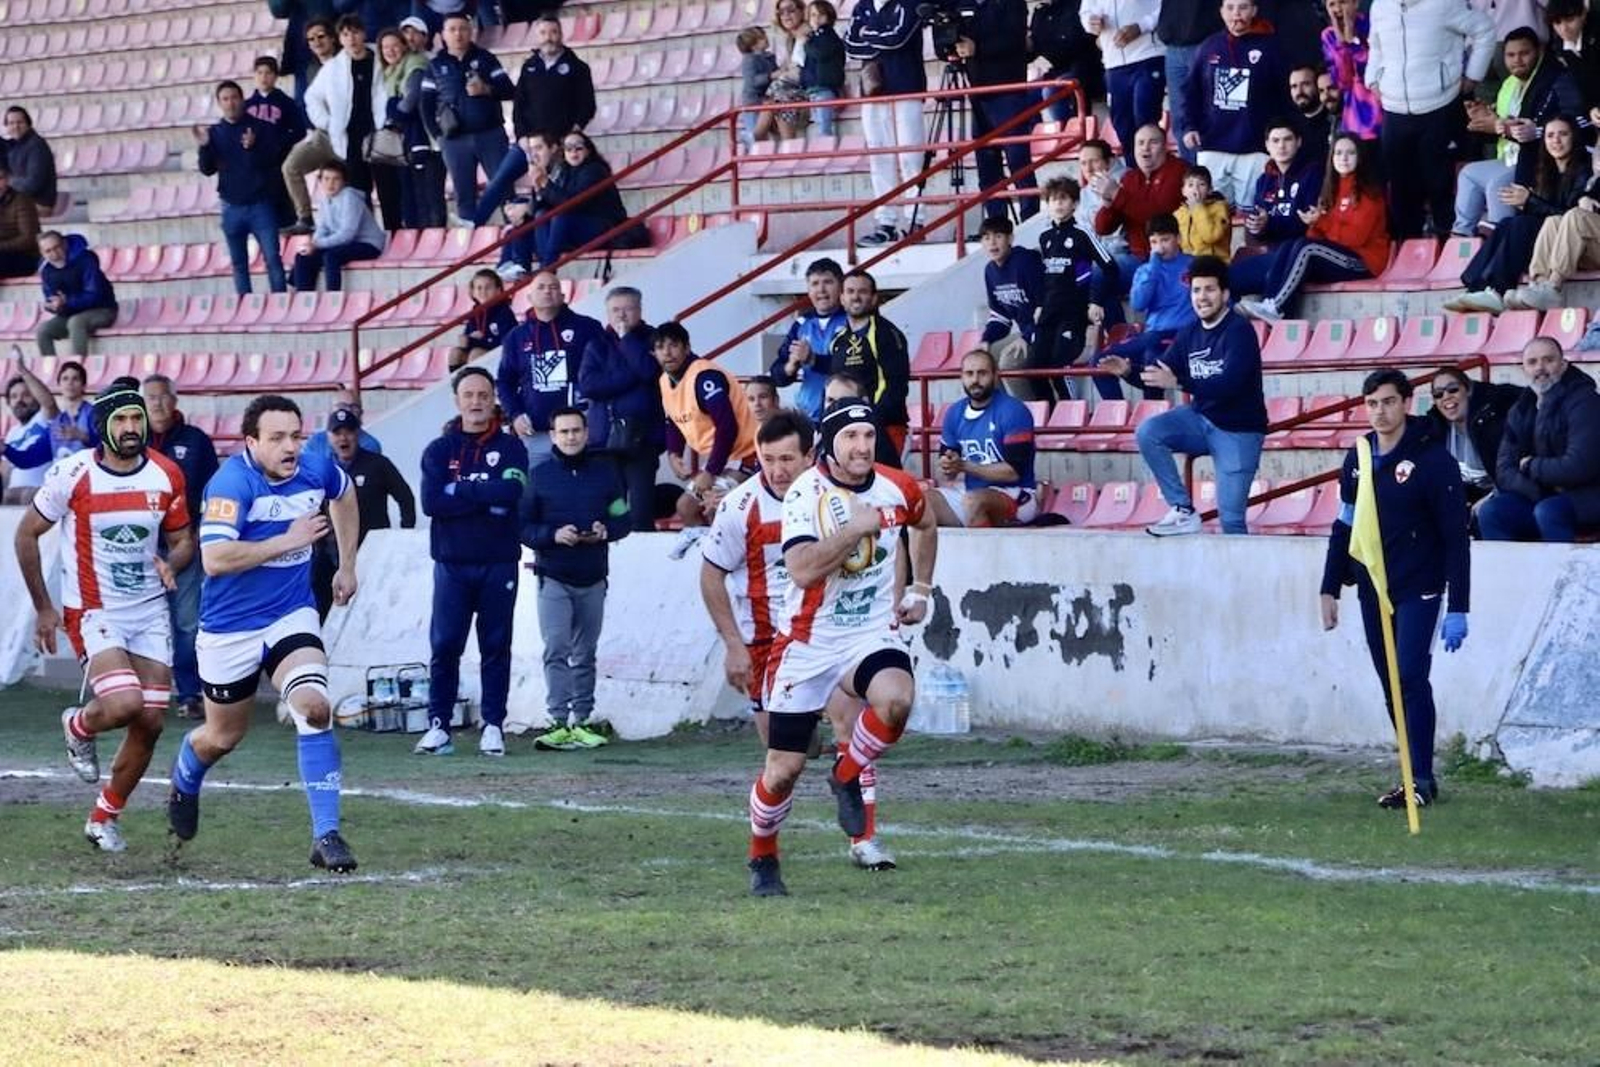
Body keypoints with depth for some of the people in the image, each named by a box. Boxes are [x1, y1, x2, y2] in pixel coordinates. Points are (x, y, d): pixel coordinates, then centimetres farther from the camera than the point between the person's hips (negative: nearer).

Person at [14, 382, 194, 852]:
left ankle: (104, 818, 20)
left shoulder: (166, 475, -2)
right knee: (124, 704, -24)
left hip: (150, 613, 4)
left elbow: (183, 539, 11)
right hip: (93, 614, -4)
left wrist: (171, 563, -13)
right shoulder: (74, 475, -13)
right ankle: (78, 726, 13)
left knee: (150, 722, 1)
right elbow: (27, 533, -1)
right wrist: (42, 608, 1)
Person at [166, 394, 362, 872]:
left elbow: (344, 494, 21)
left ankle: (326, 835, -19)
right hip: (230, 627, -3)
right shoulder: (232, 483, -23)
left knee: (314, 706, -22)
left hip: (292, 617, 3)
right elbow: (215, 559, -34)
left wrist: (347, 565, 19)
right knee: (223, 737, 14)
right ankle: (184, 780, 52)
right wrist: (288, 541, -30)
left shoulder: (316, 471, -5)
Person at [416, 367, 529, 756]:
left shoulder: (511, 447, 6)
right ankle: (439, 724, 1)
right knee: (444, 646, -3)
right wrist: (487, 498, -10)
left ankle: (493, 725, 6)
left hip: (499, 564, 0)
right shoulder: (439, 450, 8)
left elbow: (513, 491, -13)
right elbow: (431, 501, -7)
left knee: (496, 646, 2)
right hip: (452, 563, 0)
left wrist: (460, 491, -9)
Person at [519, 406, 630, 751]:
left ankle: (581, 721, 15)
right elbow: (523, 526, 0)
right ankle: (559, 722, -17)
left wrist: (605, 531, -11)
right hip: (553, 577, -3)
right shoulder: (540, 475, 2)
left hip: (593, 579, 3)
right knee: (557, 650, -13)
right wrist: (553, 535, -17)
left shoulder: (605, 472, 8)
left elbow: (624, 519, 11)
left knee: (585, 655, 9)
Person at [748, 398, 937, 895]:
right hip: (807, 643, -2)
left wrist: (920, 588, 21)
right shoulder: (807, 492, -15)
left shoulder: (897, 488, -2)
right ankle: (762, 859, 29)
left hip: (870, 634, 2)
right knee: (783, 769, 1)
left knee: (896, 699, -32)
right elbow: (802, 570, -29)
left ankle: (847, 777, -3)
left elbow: (925, 524, 24)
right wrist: (856, 528, -31)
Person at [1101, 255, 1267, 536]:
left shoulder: (1240, 331, -18)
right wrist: (1129, 371, -13)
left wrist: (1178, 383, -39)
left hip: (1238, 430, -6)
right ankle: (1183, 511, -12)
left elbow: (1230, 384, -31)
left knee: (1231, 518, -11)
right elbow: (1160, 377, 8)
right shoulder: (1189, 334, 4)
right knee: (1147, 432, -19)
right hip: (1201, 420, 6)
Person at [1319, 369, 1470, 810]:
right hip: (1372, 591, 6)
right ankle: (1415, 777, 12)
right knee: (1392, 687, 6)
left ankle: (1422, 779, -11)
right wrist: (1330, 589, 14)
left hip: (1418, 591, -6)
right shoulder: (1358, 460, 9)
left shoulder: (1433, 460, -8)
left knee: (1411, 678, -14)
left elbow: (1456, 538, -9)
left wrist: (1457, 608, -12)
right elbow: (1343, 527, 19)